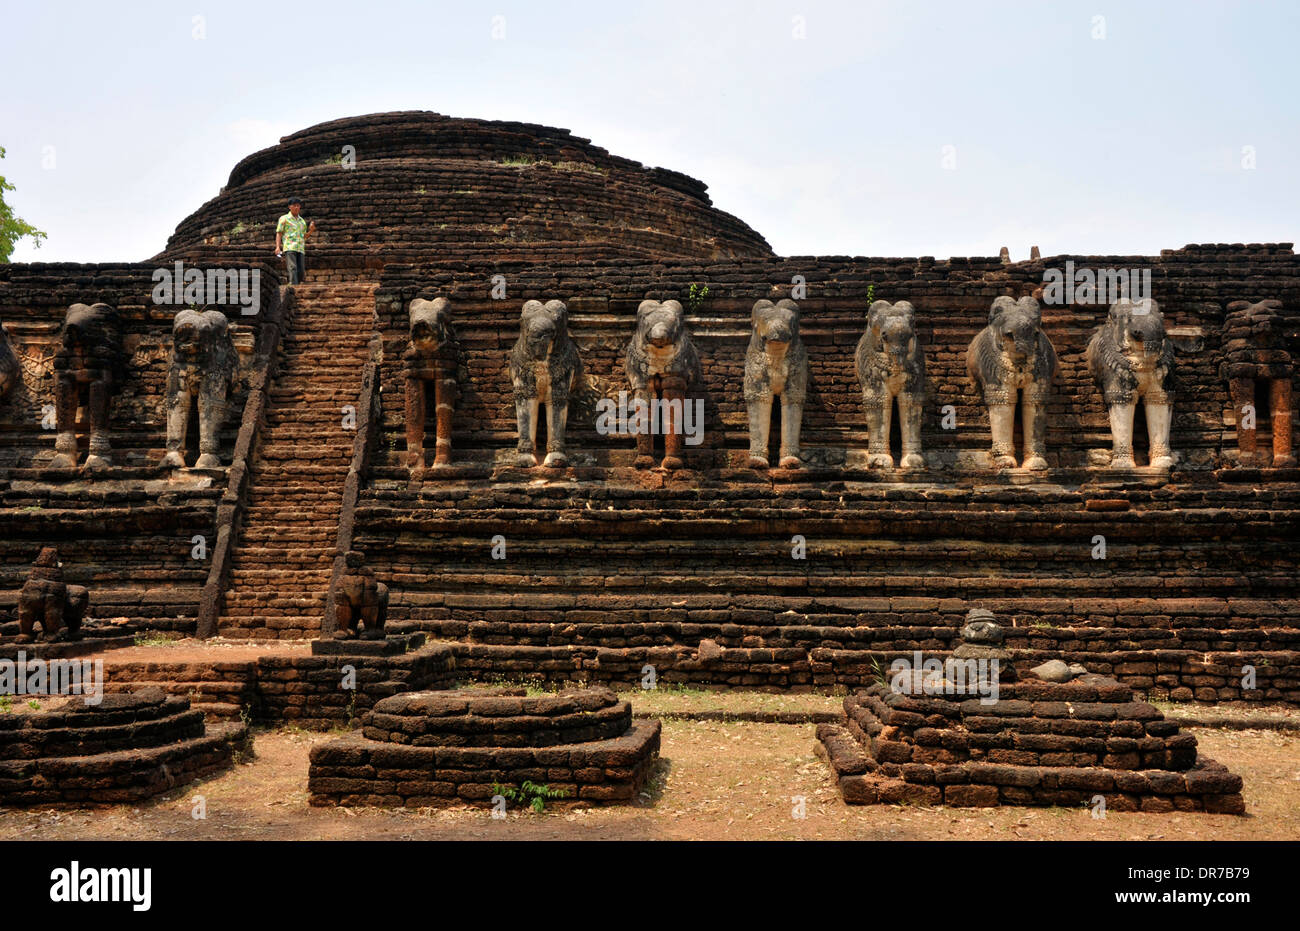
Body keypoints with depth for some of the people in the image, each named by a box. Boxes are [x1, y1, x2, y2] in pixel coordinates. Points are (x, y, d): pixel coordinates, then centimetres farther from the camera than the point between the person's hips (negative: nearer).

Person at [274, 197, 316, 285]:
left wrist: (311, 230, 10)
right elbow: (279, 233, 6)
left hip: (300, 249, 5)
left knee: (301, 271, -3)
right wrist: (278, 246, -8)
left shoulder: (302, 221, 24)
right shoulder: (284, 219, 10)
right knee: (292, 268, -19)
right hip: (289, 248, -5)